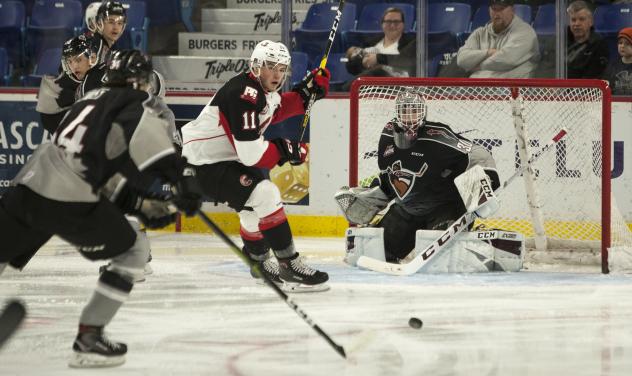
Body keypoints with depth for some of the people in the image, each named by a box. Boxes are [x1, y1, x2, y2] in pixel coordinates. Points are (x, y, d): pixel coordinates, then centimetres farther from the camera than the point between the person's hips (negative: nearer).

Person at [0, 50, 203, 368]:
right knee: (131, 254, 10)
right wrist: (179, 177, -24)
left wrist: (141, 204, 24)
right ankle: (88, 340, 7)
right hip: (68, 198, -7)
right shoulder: (140, 103, 5)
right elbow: (147, 133, -21)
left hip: (28, 185, 7)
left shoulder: (92, 100, 29)